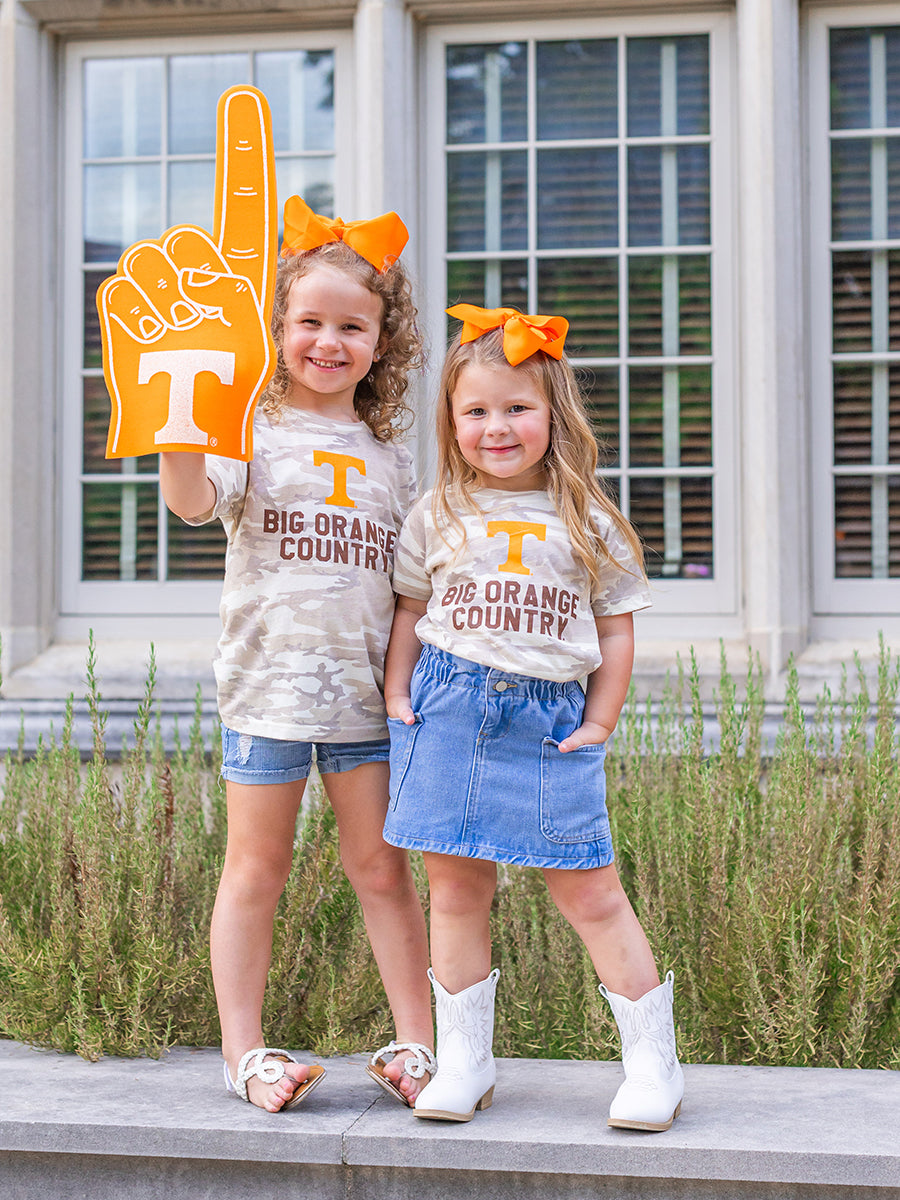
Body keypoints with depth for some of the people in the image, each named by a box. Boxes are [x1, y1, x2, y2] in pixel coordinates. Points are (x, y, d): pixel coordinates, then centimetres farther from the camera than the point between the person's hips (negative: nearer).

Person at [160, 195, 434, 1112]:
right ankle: (244, 1051, 16)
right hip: (266, 683, -3)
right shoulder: (252, 429, -1)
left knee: (380, 865, 6)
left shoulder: (387, 454, 12)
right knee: (257, 866, 6)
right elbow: (195, 502, -19)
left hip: (366, 689, 3)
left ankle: (417, 1043, 14)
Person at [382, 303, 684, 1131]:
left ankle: (653, 1061, 9)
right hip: (449, 716, 2)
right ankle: (464, 1060, 17)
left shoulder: (586, 524, 5)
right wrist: (398, 695, 6)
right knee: (457, 888, 5)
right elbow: (409, 610, 16)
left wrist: (599, 723, 2)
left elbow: (617, 628, 8)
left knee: (590, 892, -1)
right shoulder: (438, 517, 8)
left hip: (551, 720, -1)